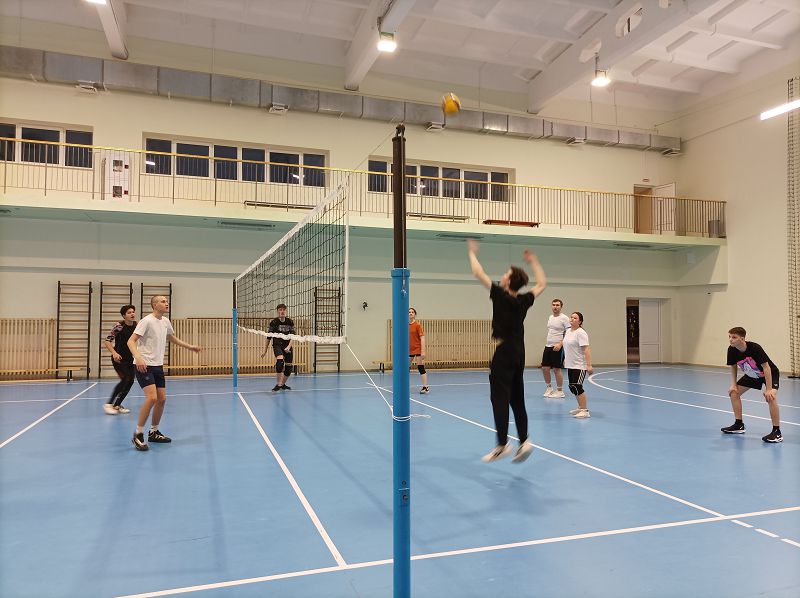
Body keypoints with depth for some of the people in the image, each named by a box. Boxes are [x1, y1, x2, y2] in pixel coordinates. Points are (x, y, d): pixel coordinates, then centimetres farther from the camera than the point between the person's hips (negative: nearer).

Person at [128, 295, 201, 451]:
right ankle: (138, 435, -6)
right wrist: (138, 358, -36)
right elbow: (131, 341, -20)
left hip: (158, 366, 8)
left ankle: (153, 432, 24)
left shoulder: (165, 321, 8)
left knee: (162, 399, 7)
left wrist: (190, 347, 26)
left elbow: (172, 338, 27)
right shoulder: (147, 321, -15)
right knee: (152, 397, -20)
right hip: (144, 366, -8)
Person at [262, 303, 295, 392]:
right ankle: (278, 384, -22)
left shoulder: (290, 322, 0)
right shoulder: (273, 322, -7)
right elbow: (269, 337, 0)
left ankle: (282, 384, 28)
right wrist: (265, 350, 2)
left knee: (289, 367, 4)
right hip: (277, 345, -4)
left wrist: (289, 346, -16)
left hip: (287, 346, 4)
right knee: (280, 361, -30)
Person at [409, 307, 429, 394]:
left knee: (421, 368, -4)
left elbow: (422, 338, -11)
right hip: (409, 351, 6)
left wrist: (423, 351, -17)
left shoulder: (418, 325, -8)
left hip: (418, 350, -6)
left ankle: (425, 387, 0)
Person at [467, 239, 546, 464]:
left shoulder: (500, 296, -9)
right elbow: (542, 284, 24)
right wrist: (533, 261, 30)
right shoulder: (524, 301, 6)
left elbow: (478, 273, -5)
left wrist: (472, 252, 9)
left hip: (503, 353, -6)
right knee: (517, 400, 10)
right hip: (519, 354, 7)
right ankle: (523, 442, 10)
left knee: (499, 399, -5)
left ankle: (502, 444, -7)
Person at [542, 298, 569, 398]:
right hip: (548, 346, 7)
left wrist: (560, 344, -22)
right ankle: (549, 387, 24)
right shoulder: (550, 317, 14)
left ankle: (560, 391, 10)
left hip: (558, 347, -7)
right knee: (544, 368, 7)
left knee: (557, 369, -2)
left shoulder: (564, 318, -9)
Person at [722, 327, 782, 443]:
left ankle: (777, 433, -20)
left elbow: (766, 367, -32)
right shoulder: (731, 350, -19)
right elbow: (733, 366, 0)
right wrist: (734, 384, -4)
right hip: (751, 375, 7)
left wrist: (768, 389, -34)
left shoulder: (754, 348, -35)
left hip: (770, 373, -7)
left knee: (770, 397, -30)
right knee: (733, 393, 4)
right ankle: (739, 425, 18)